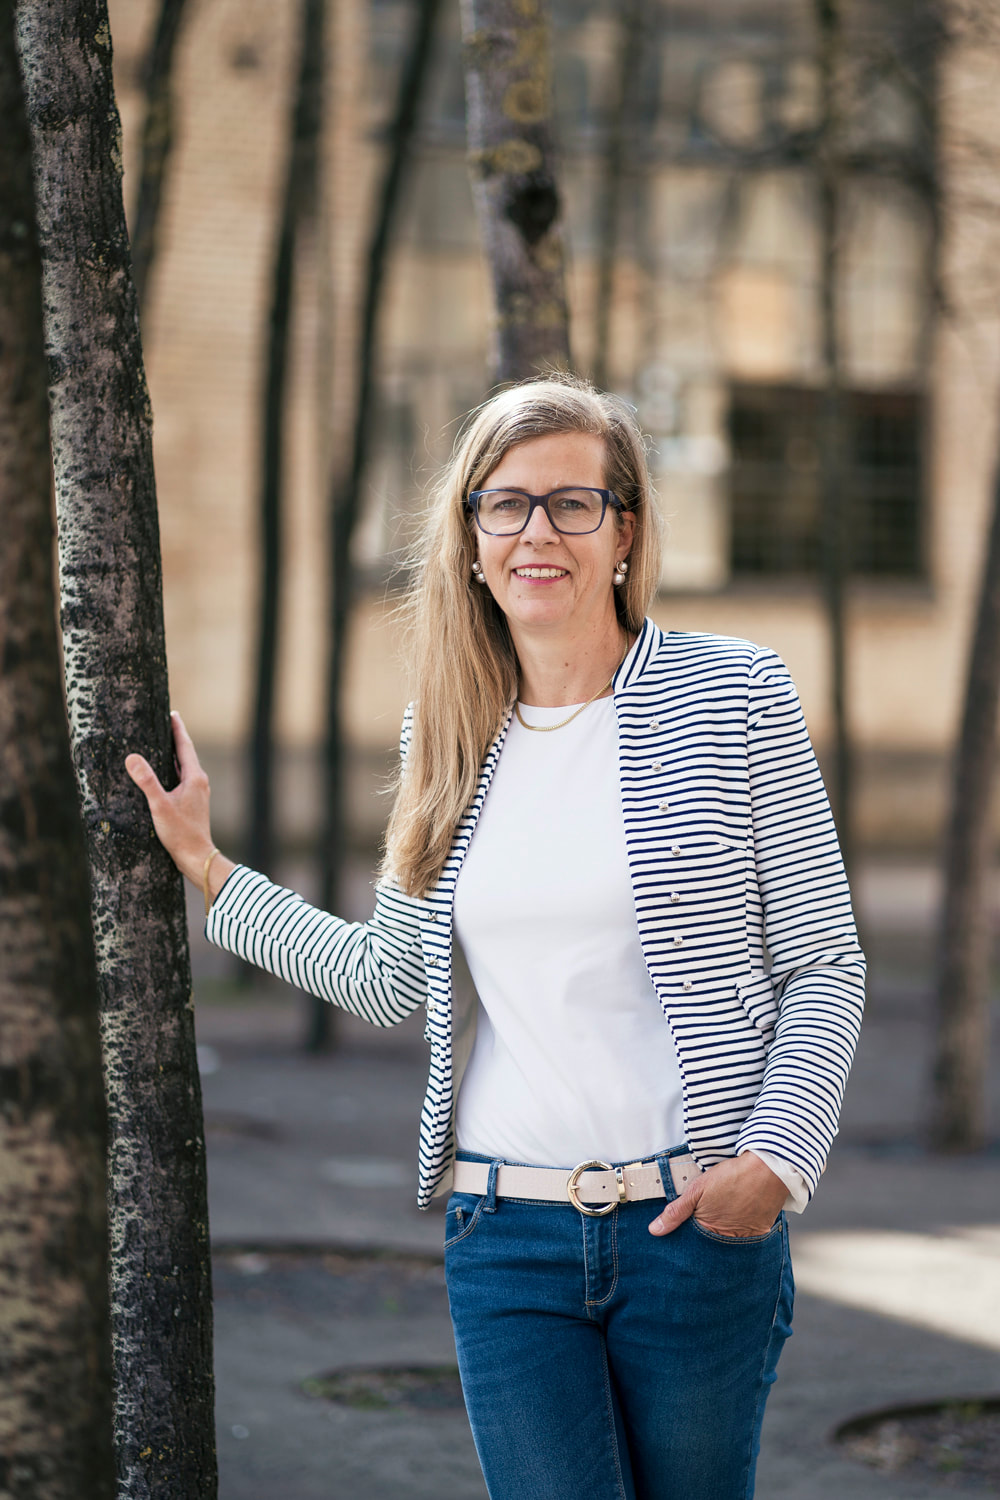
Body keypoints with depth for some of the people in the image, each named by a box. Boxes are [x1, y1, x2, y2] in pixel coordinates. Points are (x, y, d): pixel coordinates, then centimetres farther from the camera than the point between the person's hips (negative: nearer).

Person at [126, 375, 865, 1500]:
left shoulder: (733, 696, -3)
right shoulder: (449, 732, 8)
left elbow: (826, 966, -1)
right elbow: (391, 981, 15)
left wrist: (774, 1158, -13)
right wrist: (205, 867, 17)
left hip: (698, 1226, -2)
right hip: (508, 1232, 2)